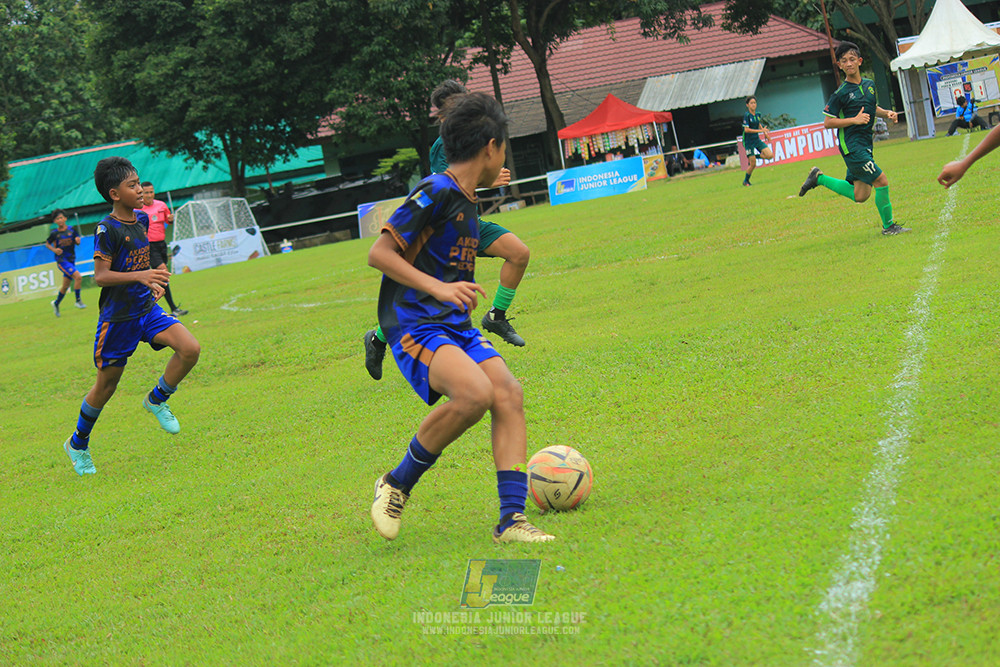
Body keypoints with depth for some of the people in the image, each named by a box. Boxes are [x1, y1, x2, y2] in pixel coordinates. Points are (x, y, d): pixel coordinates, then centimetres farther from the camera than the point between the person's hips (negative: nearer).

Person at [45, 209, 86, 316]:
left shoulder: (71, 229, 0)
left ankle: (56, 303, 35)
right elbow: (47, 244, 6)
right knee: (78, 277, -23)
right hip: (62, 260, -4)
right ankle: (78, 301, -12)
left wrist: (78, 240, -14)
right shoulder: (54, 233, -6)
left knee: (66, 286, 14)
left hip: (71, 260, 4)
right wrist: (54, 250, -12)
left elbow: (78, 243, 9)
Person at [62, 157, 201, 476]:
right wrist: (139, 275, -33)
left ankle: (157, 400, 9)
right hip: (118, 316, -6)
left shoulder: (140, 219, 6)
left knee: (190, 349, -16)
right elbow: (100, 276, -22)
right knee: (106, 384, 5)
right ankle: (77, 444, 27)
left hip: (146, 309, 6)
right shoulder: (107, 229, -17)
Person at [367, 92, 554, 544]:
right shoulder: (436, 193, -11)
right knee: (475, 393, -29)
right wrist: (439, 288, -22)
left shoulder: (466, 200, 18)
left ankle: (511, 519, -15)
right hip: (415, 325, -9)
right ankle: (397, 484, -8)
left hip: (457, 326, 9)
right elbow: (379, 253, -15)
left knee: (508, 393, -13)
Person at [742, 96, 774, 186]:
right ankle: (746, 181, 19)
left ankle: (754, 157, 15)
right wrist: (760, 130, -23)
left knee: (770, 155, -10)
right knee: (753, 165, -4)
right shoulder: (747, 115, -15)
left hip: (757, 140, 6)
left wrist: (765, 133, 17)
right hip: (748, 142, -6)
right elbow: (746, 129, -22)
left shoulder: (757, 114, 4)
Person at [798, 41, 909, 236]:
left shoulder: (869, 85, 9)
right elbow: (827, 122, -9)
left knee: (860, 195, 9)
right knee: (881, 181, -13)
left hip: (865, 146, 8)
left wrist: (887, 113, 6)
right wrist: (855, 120, -18)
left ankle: (819, 178, 25)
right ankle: (888, 226, 2)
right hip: (851, 146, -8)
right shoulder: (841, 93, -11)